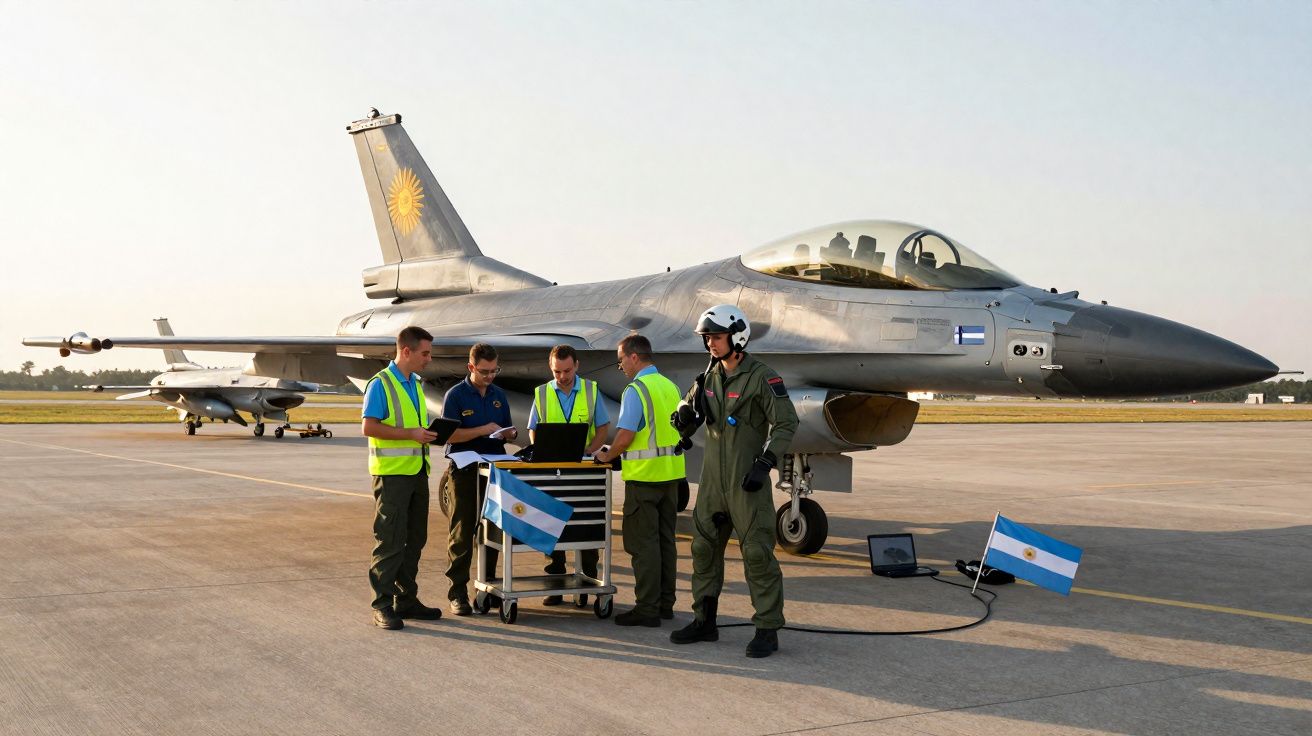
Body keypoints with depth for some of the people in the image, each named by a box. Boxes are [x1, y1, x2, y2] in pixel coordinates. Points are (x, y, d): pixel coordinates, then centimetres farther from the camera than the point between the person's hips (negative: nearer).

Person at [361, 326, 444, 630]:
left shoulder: (415, 384, 16)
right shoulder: (381, 384, -10)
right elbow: (368, 426, -17)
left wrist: (430, 433, 4)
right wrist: (411, 433, -19)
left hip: (417, 471, 8)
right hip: (391, 472, -8)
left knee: (415, 539, 11)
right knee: (389, 540, -6)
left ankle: (406, 600, 20)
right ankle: (382, 605, 0)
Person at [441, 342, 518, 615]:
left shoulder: (499, 396, 13)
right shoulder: (455, 395, -3)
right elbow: (450, 434, -11)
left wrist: (510, 433, -2)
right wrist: (483, 430, -18)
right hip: (466, 470, -5)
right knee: (462, 533, -3)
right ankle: (458, 592, 2)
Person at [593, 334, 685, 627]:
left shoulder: (636, 390, -13)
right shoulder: (671, 386, 12)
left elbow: (626, 436, -19)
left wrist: (606, 456, -1)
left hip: (644, 475, -8)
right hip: (671, 472, 8)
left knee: (642, 542, -3)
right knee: (665, 539, 13)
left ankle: (647, 608, -2)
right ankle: (665, 603, 19)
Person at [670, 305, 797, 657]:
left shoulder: (762, 377, -11)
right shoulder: (711, 375, 11)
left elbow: (786, 422, -14)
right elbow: (690, 405, 26)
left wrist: (765, 463, -22)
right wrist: (684, 414, 0)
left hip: (747, 482, -7)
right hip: (713, 480, 8)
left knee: (757, 553, -6)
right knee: (705, 548, 12)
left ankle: (768, 631, 1)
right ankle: (704, 621, 24)